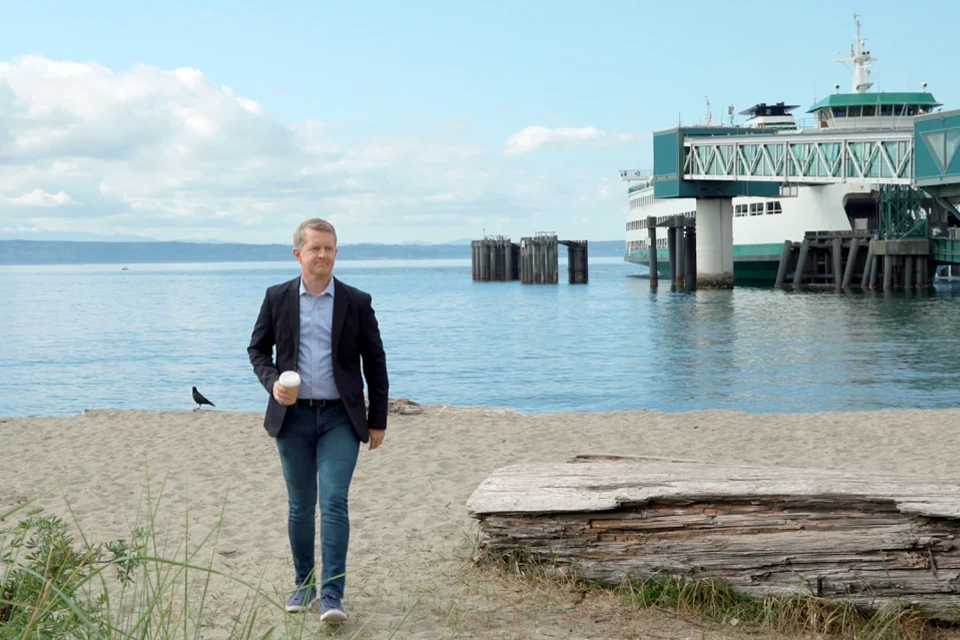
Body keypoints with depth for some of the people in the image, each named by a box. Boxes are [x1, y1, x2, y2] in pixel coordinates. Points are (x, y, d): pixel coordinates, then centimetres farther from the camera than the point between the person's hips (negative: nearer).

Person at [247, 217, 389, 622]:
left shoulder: (357, 302, 0)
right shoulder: (277, 298, 3)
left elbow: (375, 363, 4)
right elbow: (257, 349, 11)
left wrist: (378, 420, 3)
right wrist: (272, 382, -10)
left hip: (340, 418, -2)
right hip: (293, 417, 2)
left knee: (334, 502, -12)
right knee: (300, 506, 11)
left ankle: (332, 595, -10)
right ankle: (303, 583, 25)